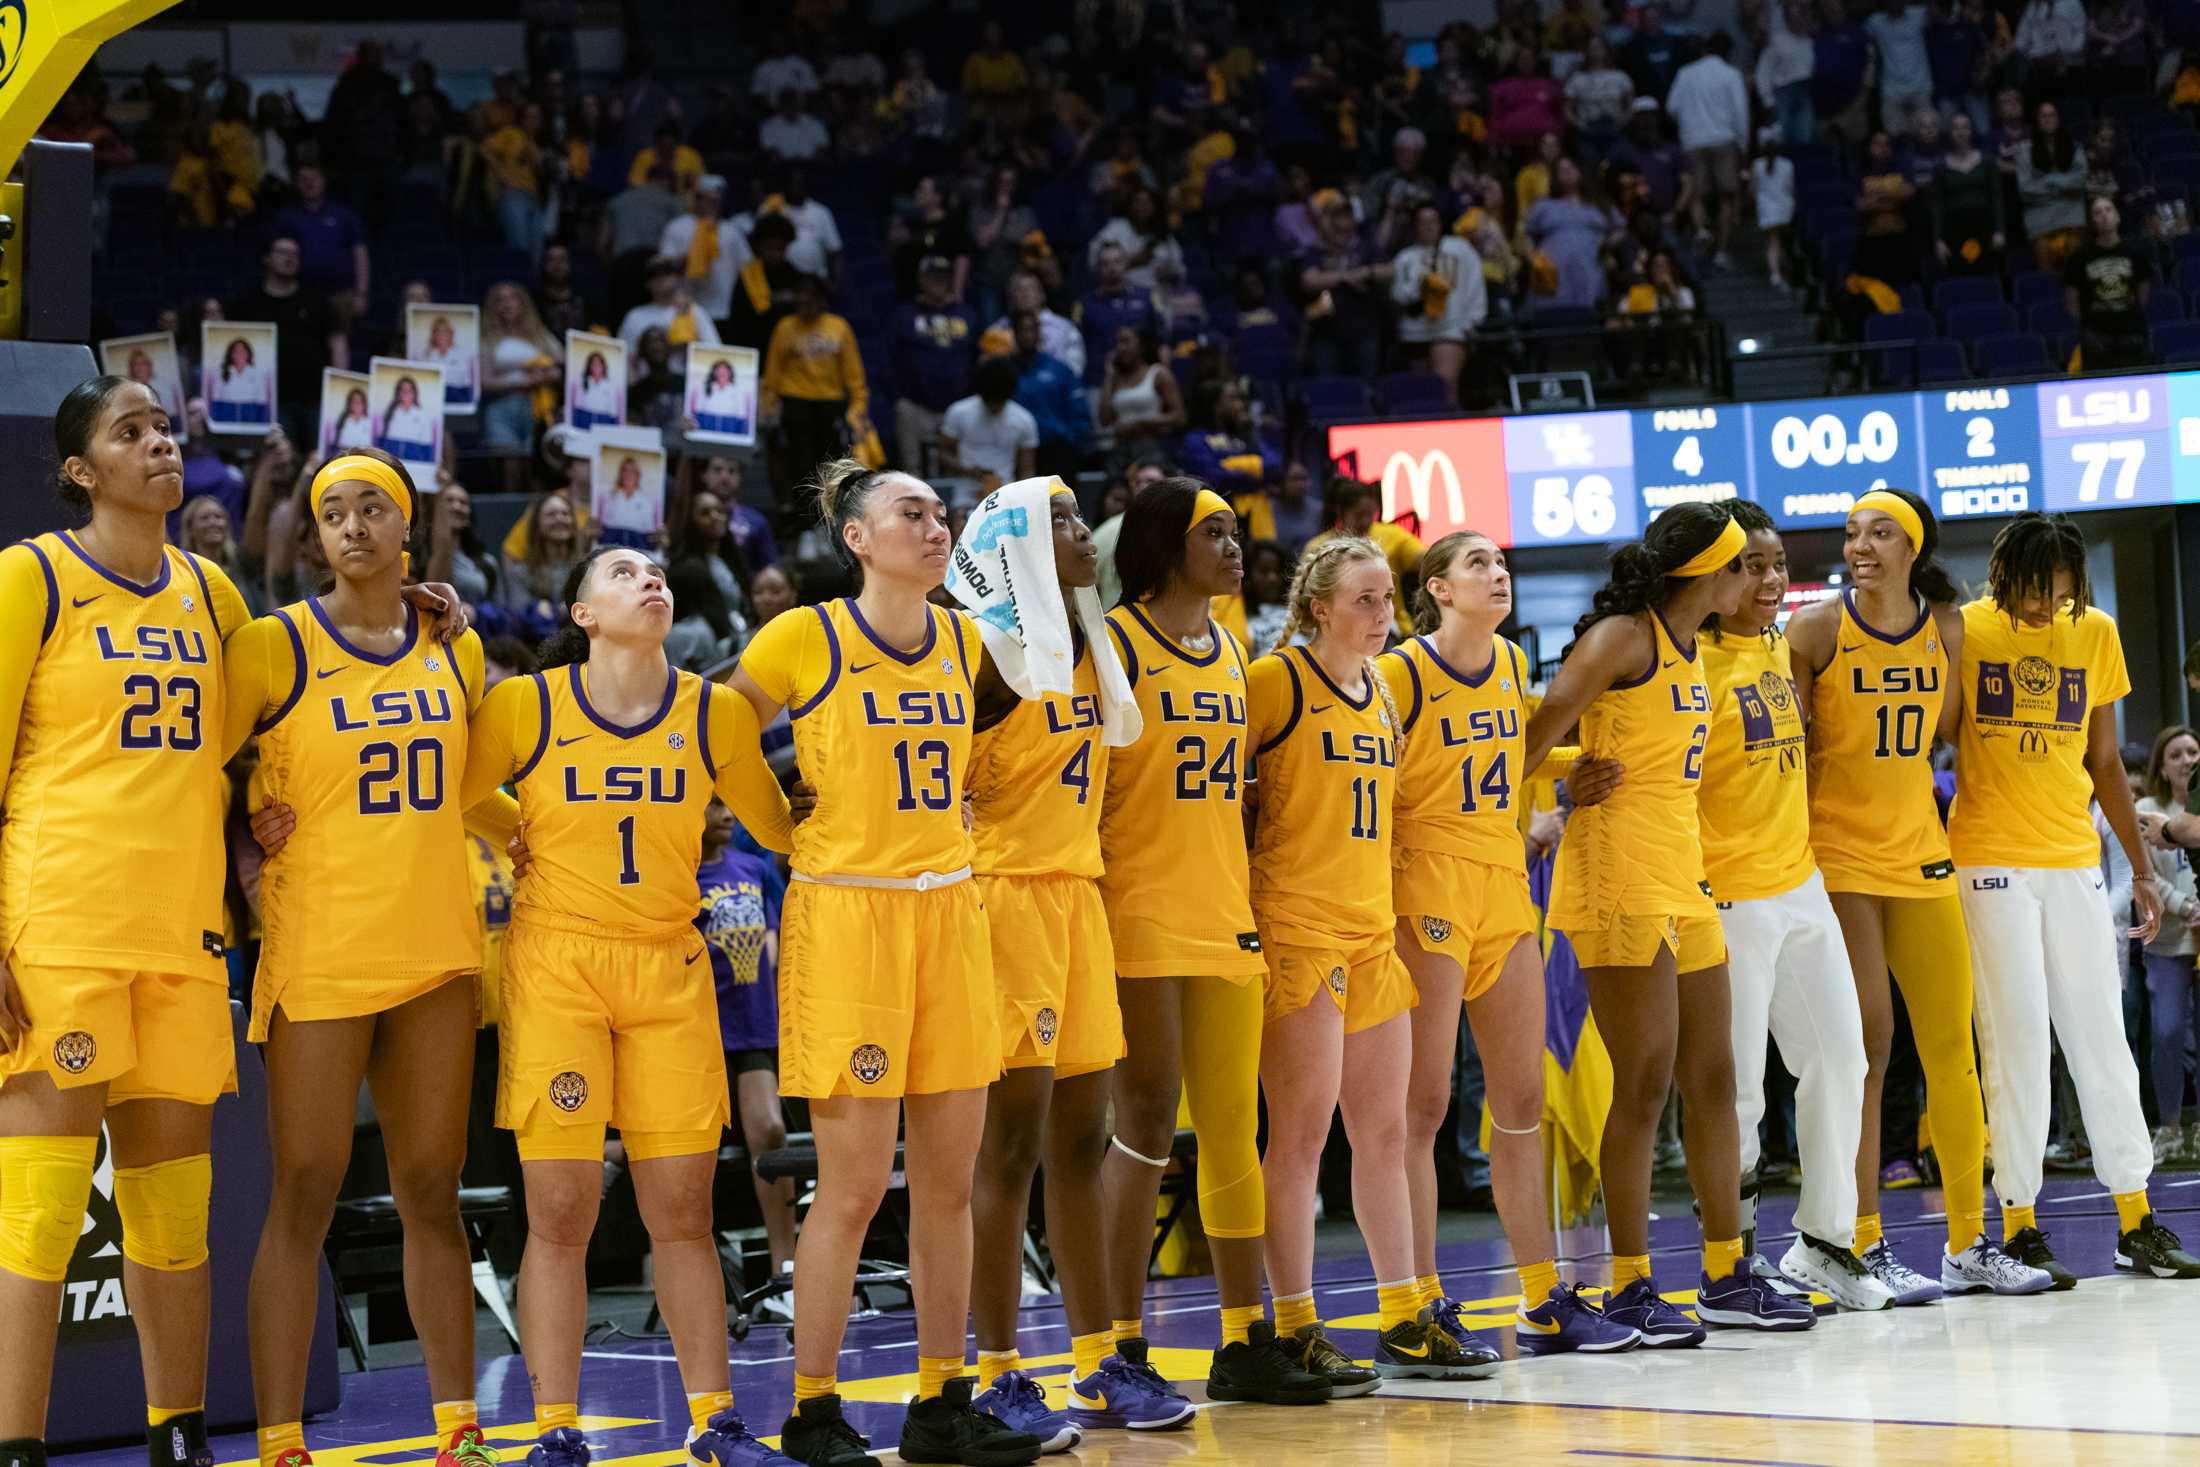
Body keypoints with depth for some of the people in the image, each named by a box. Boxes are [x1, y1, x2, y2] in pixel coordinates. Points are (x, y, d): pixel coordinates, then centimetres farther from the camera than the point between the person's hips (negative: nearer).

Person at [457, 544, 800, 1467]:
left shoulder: (715, 713, 5)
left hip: (670, 971, 2)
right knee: (560, 1212, -3)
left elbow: (780, 828, 16)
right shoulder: (527, 707, -2)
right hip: (554, 966, -2)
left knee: (684, 1211, 4)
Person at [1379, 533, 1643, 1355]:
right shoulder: (1401, 672, -9)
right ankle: (1421, 1305, 0)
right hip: (1428, 889, -7)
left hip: (1506, 887, 7)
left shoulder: (1512, 664, 11)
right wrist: (1389, 912, -16)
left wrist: (1572, 773, 13)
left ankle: (1544, 1303, 15)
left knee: (1521, 1101, 9)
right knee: (1423, 1104, -5)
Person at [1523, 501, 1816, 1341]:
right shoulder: (1623, 638, -11)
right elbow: (1542, 733, -16)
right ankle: (1629, 1290, -1)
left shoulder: (1690, 650, 17)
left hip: (1683, 877, 9)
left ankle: (1727, 1278, 18)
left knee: (1711, 1079, 11)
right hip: (1619, 883, -9)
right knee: (1644, 1083, -7)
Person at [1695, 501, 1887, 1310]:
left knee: (1839, 1060, 9)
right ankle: (1734, 1264, 10)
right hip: (1730, 900, -8)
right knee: (1736, 1090, -2)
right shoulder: (1696, 662, -12)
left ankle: (1824, 1240, 20)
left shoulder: (1782, 650, 11)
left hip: (1801, 886, 8)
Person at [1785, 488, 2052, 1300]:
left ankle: (1970, 1243, 15)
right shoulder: (1816, 631, -8)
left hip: (1920, 851, 5)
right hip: (1838, 856, -5)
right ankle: (1865, 1249, 0)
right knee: (1864, 1046, -7)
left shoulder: (1945, 629, 5)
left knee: (1952, 1046, 6)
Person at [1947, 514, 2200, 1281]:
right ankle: (2019, 1226, 1)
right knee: (2017, 1037, -5)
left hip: (2074, 860, 4)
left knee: (2100, 1034, 5)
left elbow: (2105, 761, 13)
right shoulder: (1966, 630, -3)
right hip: (1991, 862, -4)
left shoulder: (2097, 633, 7)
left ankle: (2136, 1221, 10)